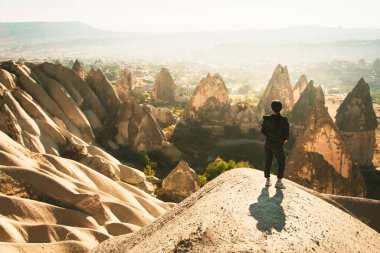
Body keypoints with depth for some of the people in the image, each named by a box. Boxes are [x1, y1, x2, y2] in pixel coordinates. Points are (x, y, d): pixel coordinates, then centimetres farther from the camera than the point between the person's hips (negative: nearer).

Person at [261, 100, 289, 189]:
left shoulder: (267, 119, -10)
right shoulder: (283, 120, -15)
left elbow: (263, 131, -4)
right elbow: (286, 133, -11)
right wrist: (284, 139, 10)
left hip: (268, 143, 3)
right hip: (278, 144, -2)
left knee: (268, 162, 15)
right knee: (281, 163, 11)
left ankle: (268, 181, 22)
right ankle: (278, 182, 6)